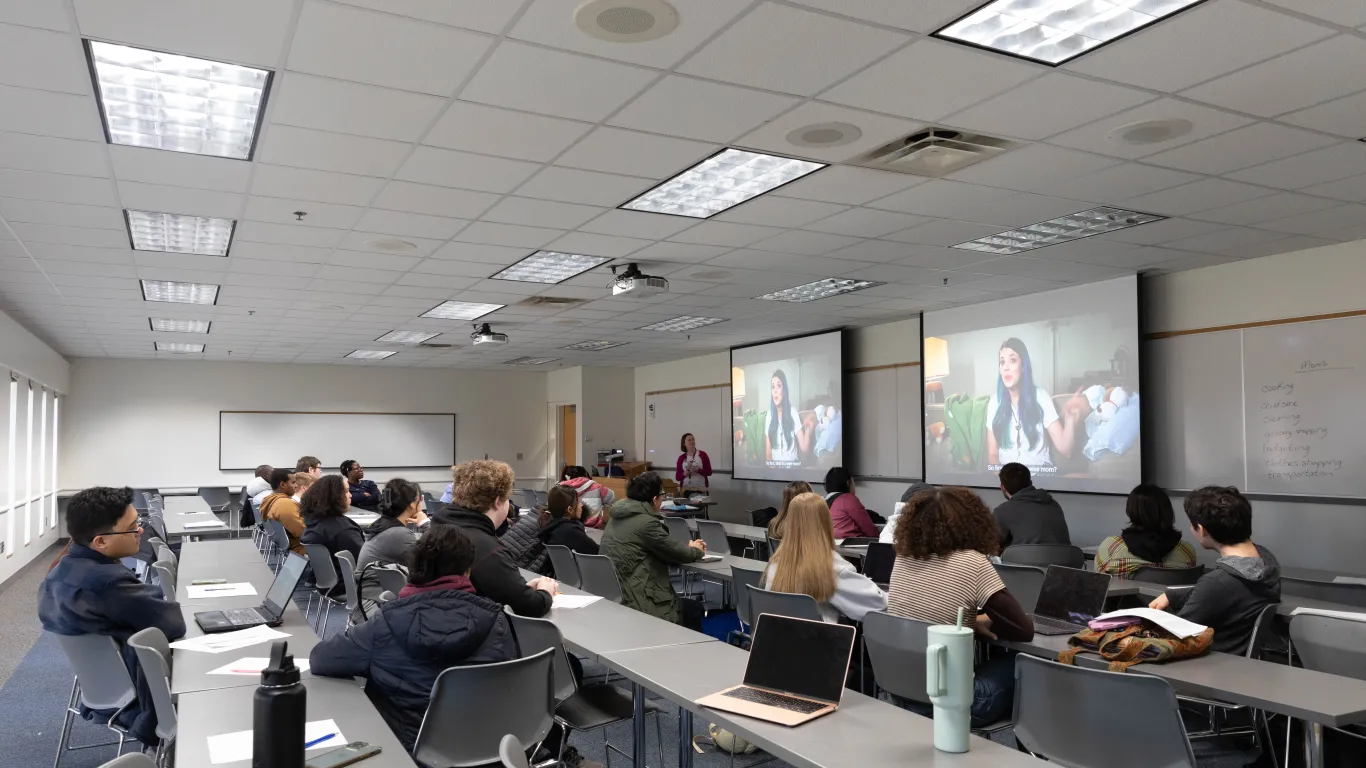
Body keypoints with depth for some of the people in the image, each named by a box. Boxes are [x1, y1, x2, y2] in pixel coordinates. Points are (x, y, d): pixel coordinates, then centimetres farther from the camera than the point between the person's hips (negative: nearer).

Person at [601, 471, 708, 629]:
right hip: (636, 604, -9)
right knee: (695, 608, 14)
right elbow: (677, 554, -6)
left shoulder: (618, 517, 10)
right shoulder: (646, 522, -19)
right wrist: (696, 551, 14)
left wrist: (688, 548, 15)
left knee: (684, 602, 26)